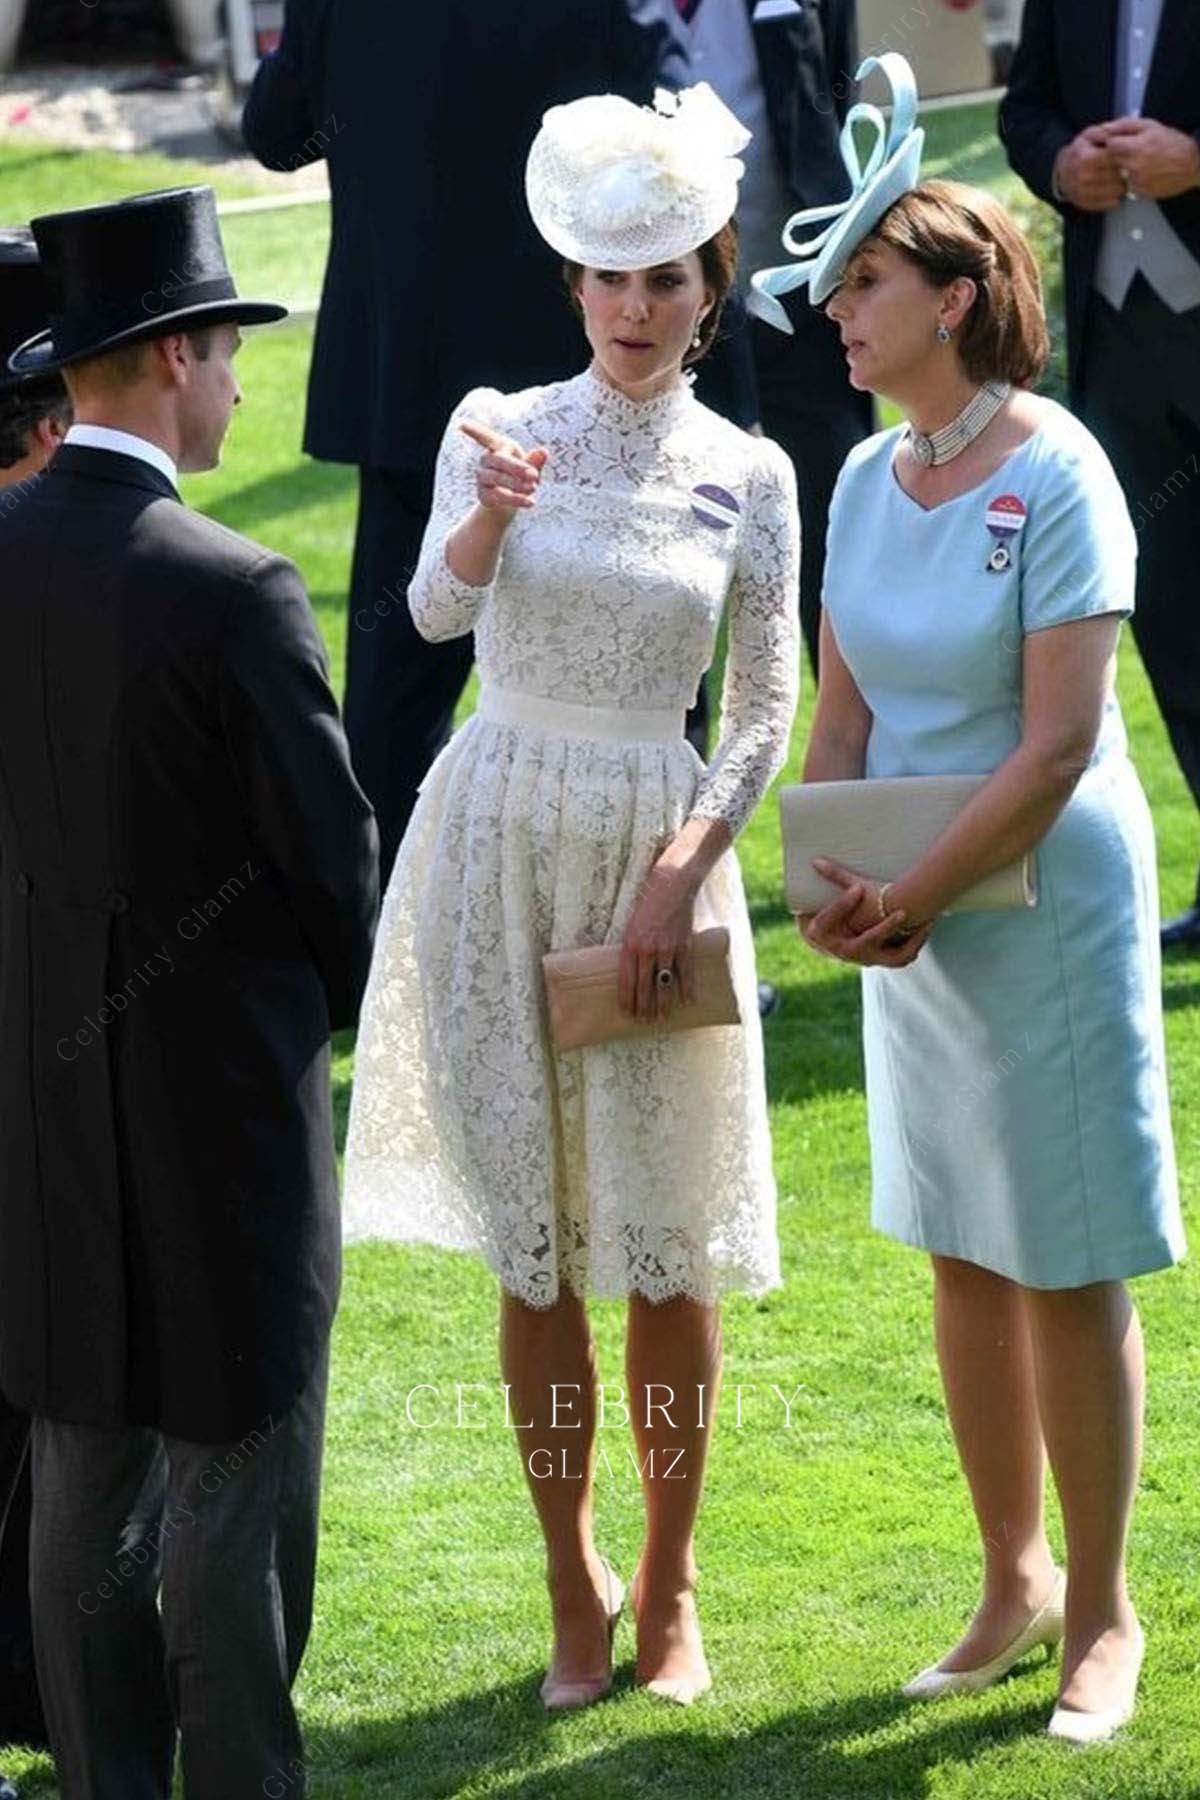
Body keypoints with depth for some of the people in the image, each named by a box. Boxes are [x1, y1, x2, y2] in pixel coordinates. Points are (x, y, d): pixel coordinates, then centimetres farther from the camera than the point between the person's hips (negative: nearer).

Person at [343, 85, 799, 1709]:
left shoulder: (748, 474, 1)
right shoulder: (501, 425, 1)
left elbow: (767, 711, 3)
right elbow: (434, 611, -15)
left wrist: (684, 870, -9)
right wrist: (491, 511, -35)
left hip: (661, 849, 0)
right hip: (501, 840, 0)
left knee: (667, 1242, 2)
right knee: (532, 1239, 4)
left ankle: (669, 1587, 17)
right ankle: (574, 1589, 16)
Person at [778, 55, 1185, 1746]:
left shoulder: (1054, 477, -16)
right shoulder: (869, 479, 4)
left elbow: (1060, 742, -19)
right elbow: (844, 708, 9)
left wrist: (919, 894, -17)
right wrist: (831, 879, -6)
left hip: (1047, 911, -6)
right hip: (913, 924, 7)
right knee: (962, 1258, 14)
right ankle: (1014, 1577, 27)